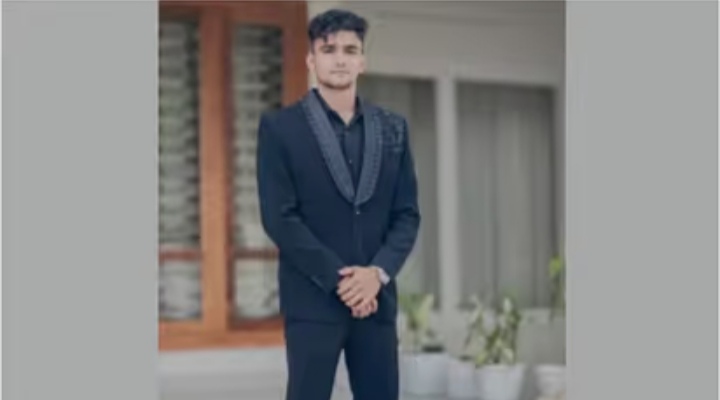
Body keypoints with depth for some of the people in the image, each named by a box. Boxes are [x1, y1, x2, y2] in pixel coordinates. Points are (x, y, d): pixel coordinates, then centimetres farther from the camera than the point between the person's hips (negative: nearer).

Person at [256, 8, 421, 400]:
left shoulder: (393, 128, 12)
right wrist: (338, 280, -13)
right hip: (312, 298, -4)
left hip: (376, 297, 4)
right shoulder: (280, 126, 0)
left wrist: (377, 273, -9)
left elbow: (407, 214, 9)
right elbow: (279, 217, -7)